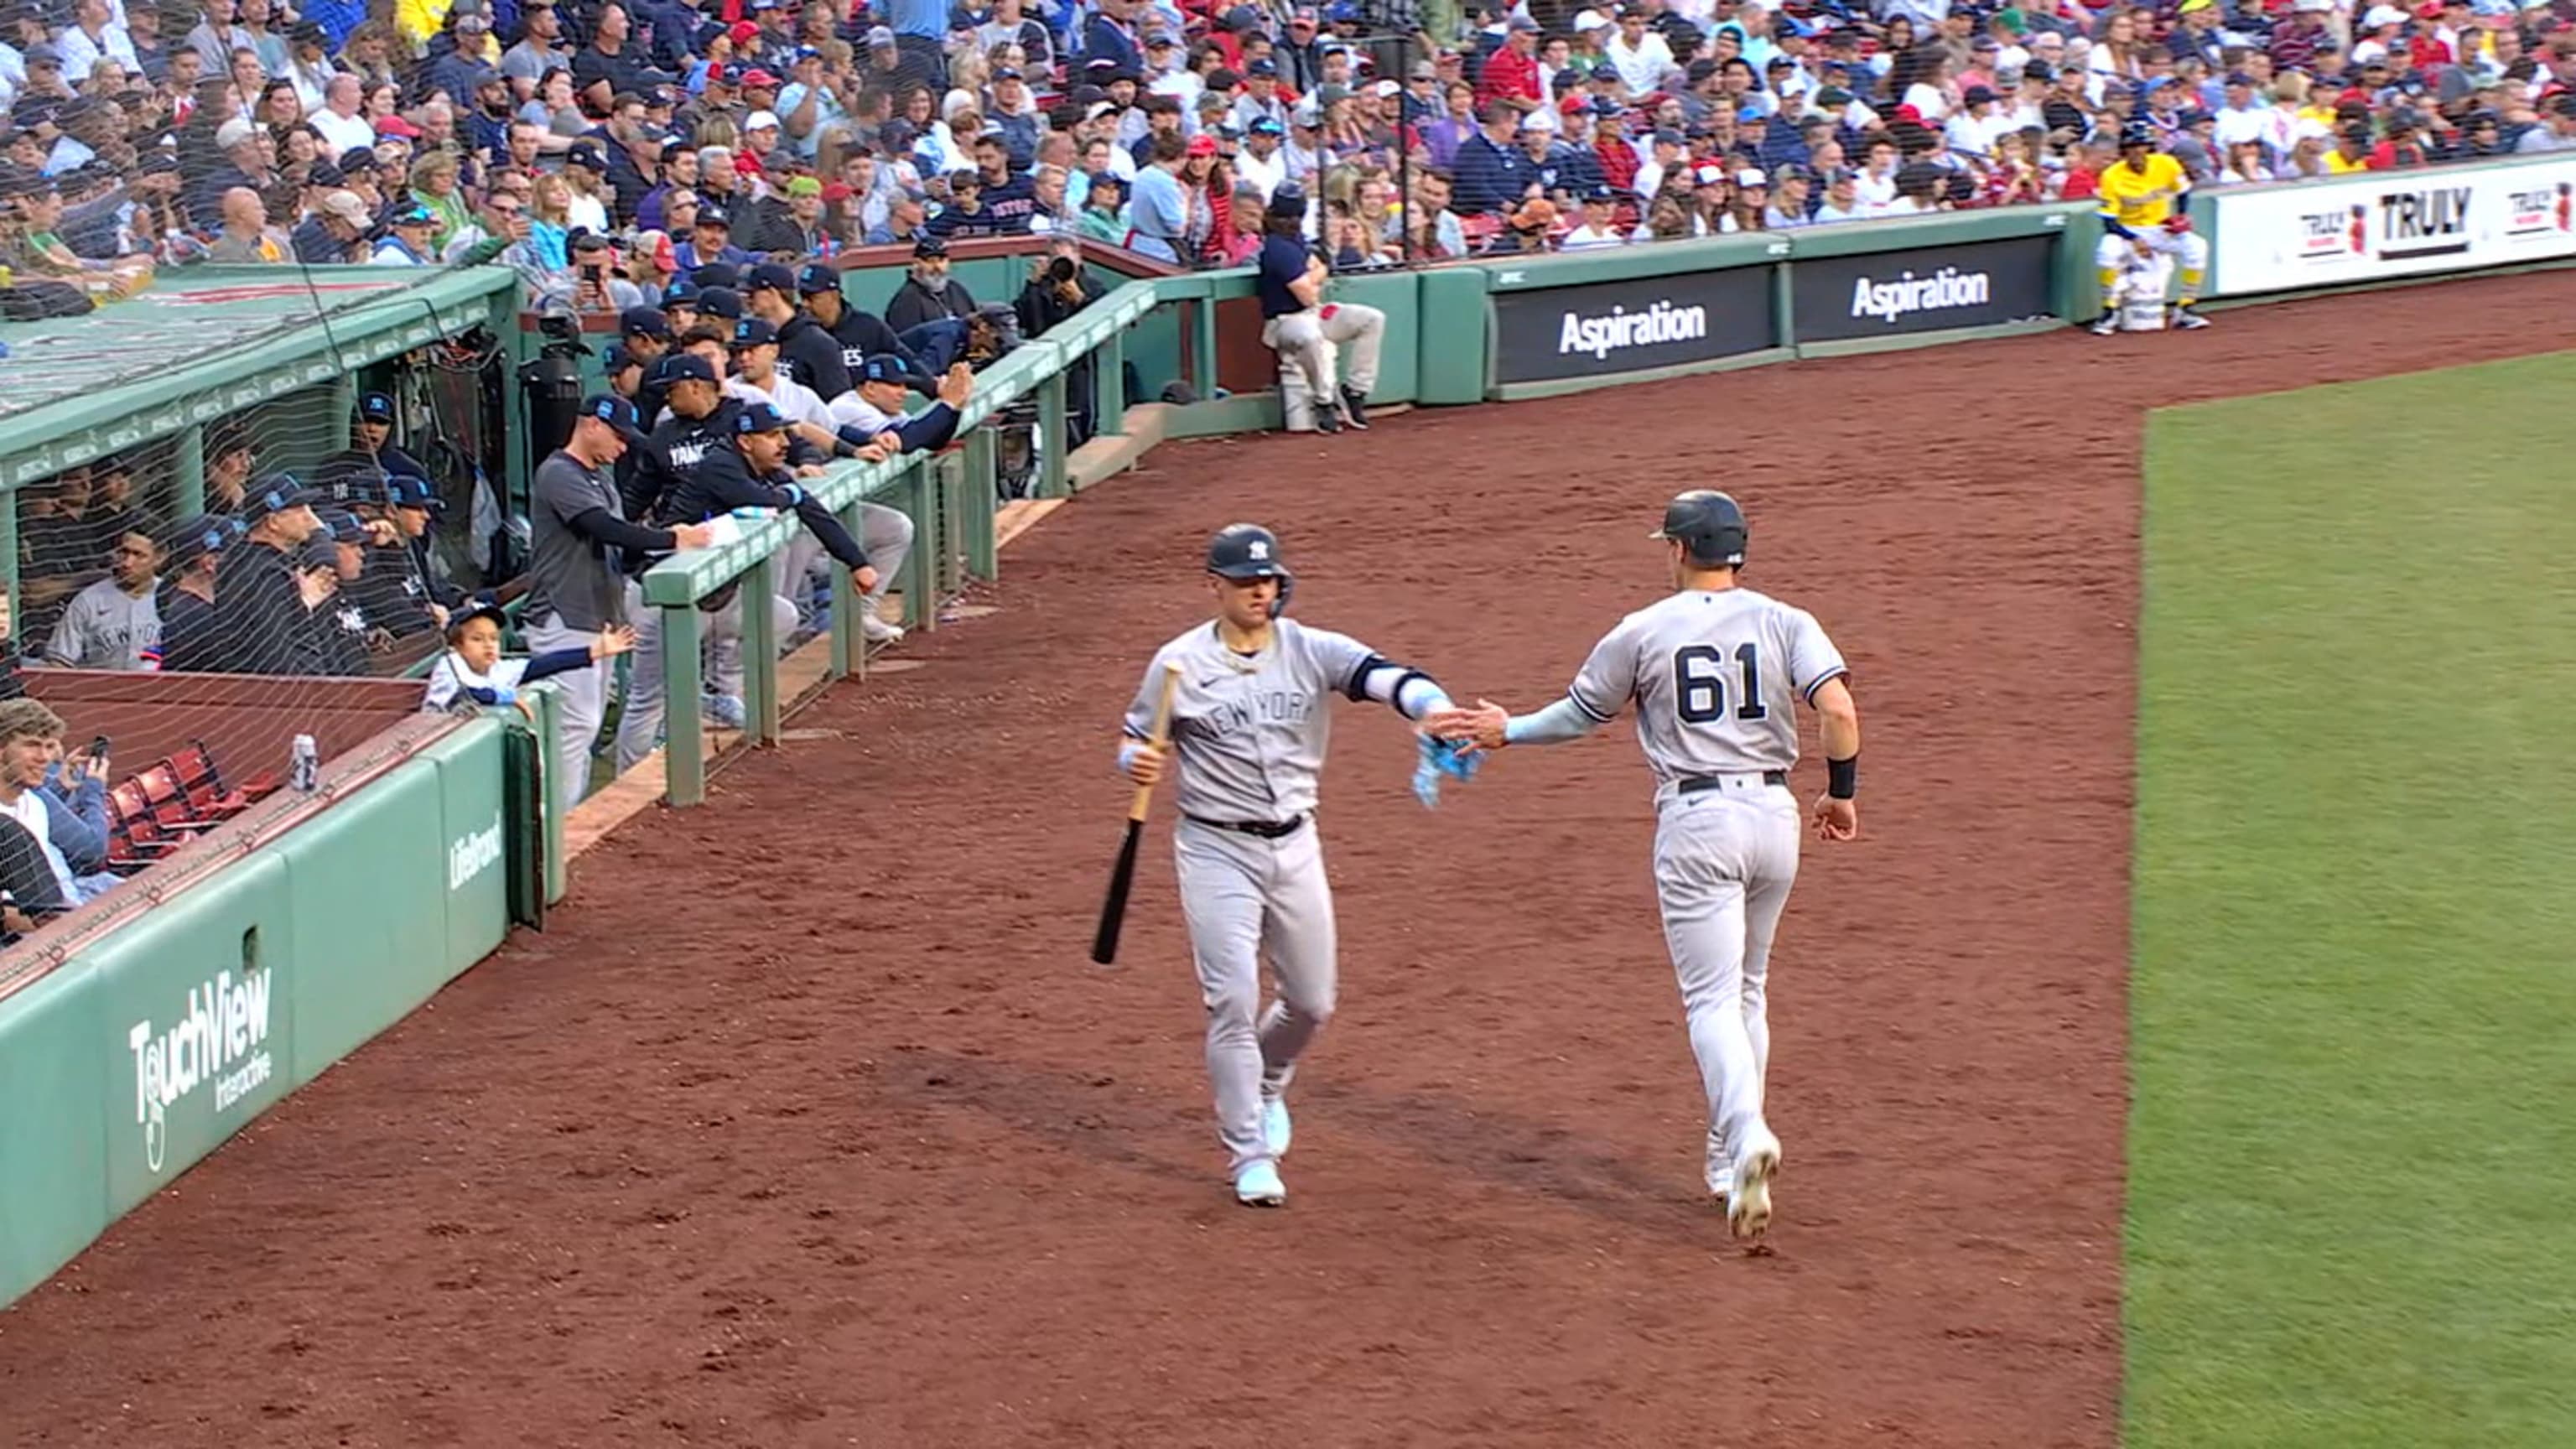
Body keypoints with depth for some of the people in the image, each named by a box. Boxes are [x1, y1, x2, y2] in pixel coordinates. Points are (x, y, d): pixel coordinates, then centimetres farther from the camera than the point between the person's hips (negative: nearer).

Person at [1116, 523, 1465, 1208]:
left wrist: (1435, 709, -41)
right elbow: (1135, 740, 3)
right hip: (1216, 850, -3)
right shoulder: (1179, 664, -7)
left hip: (1295, 847, 3)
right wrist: (1138, 761, -22)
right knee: (1233, 1000, -9)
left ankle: (1265, 1087, 44)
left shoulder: (1312, 652, -4)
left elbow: (1383, 676, -20)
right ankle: (1250, 1155, 1)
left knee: (1312, 1001, 12)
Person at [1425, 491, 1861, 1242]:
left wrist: (1508, 731, 29)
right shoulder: (1785, 624, 3)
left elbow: (1580, 714, 11)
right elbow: (1838, 709, -10)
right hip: (1774, 814, 3)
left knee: (1712, 1000, -5)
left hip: (1696, 821, -3)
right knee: (1746, 991, 18)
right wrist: (1841, 793, 5)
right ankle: (1729, 1162, 20)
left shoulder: (1644, 632, 0)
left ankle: (1745, 1134, -30)